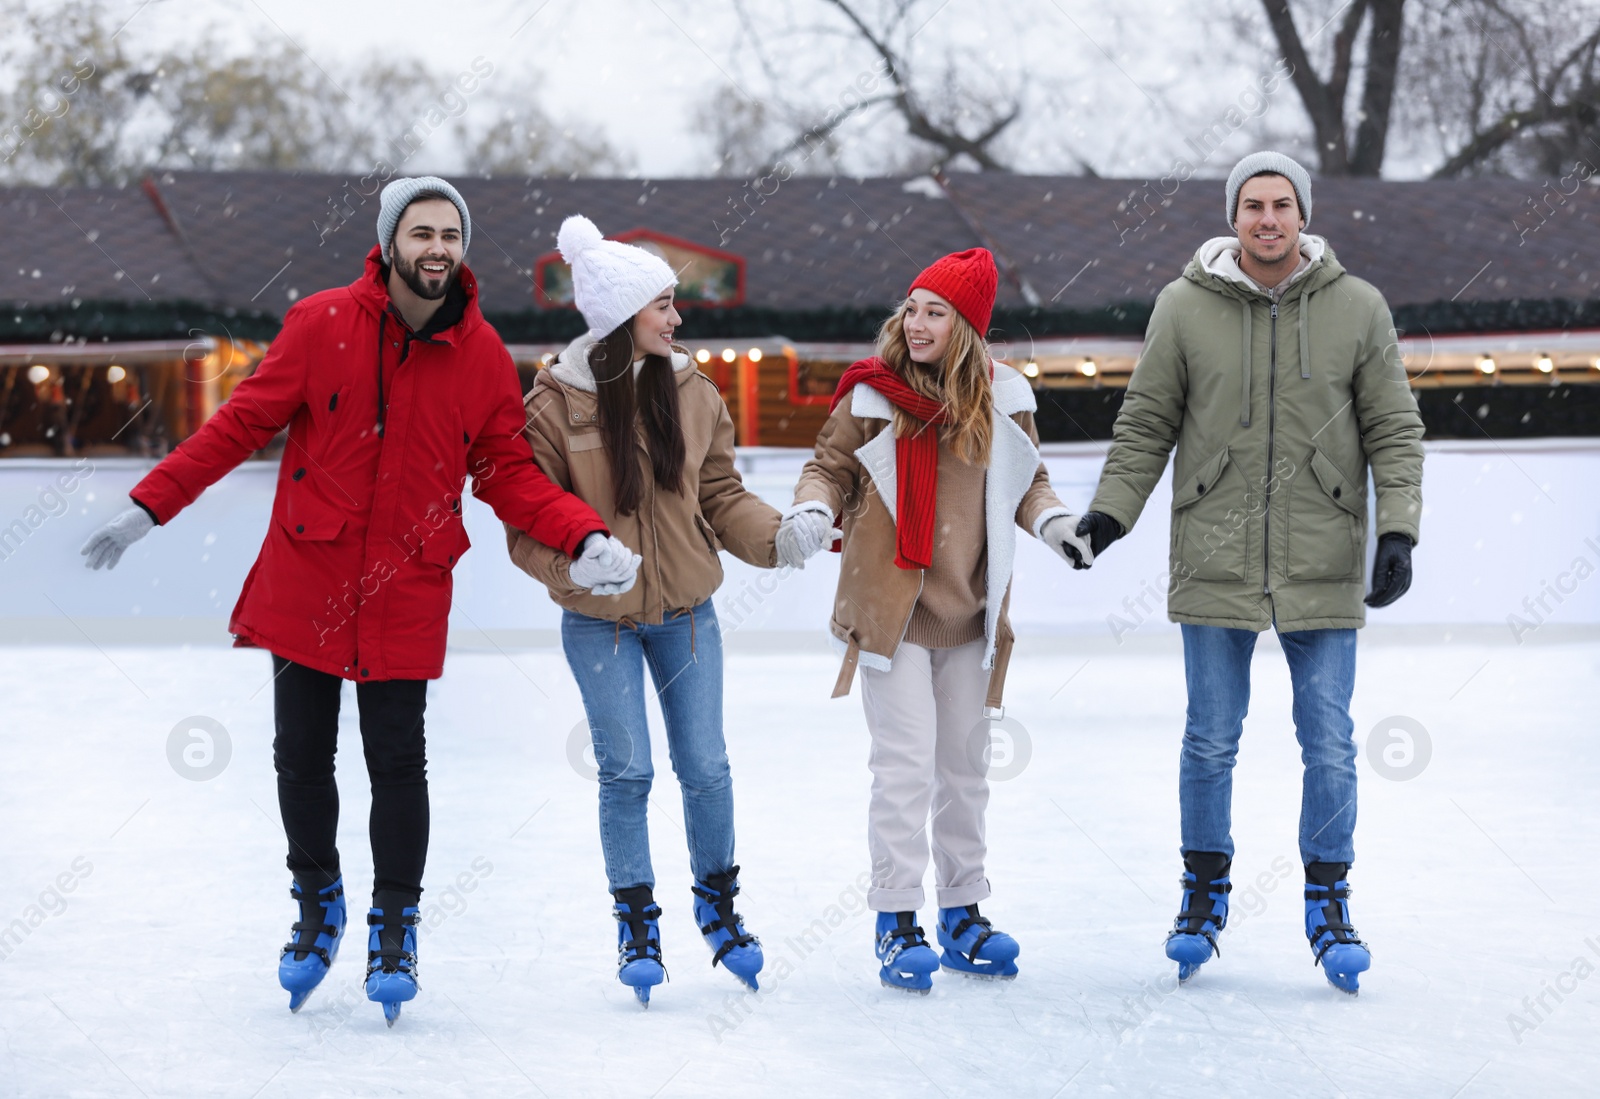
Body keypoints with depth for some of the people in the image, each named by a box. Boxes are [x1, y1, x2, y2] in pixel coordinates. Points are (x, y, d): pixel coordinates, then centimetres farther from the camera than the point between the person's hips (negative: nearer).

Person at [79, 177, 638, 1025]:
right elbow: (242, 423, -2)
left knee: (397, 764, -1)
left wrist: (585, 536, -11)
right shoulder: (322, 325, -6)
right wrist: (148, 507, -5)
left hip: (406, 596, 0)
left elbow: (507, 475, 4)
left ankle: (394, 926, 18)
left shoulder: (484, 358, -2)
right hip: (304, 584, 0)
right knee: (301, 756, 9)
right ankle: (317, 907, 31)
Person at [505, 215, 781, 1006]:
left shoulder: (691, 391, -1)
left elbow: (720, 494, 6)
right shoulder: (553, 404, -12)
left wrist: (777, 535, -12)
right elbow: (527, 524, -10)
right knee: (625, 770, -2)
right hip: (599, 621, -3)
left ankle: (718, 905, 25)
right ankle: (636, 924, 15)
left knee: (706, 766, 4)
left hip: (685, 612, 3)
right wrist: (575, 561, -29)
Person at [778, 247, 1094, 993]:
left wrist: (1053, 523, -6)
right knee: (906, 765, -9)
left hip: (969, 610, 4)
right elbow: (831, 468, 3)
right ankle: (896, 923, -2)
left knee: (965, 765, 12)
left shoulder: (1002, 400, 1)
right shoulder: (871, 394, -6)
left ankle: (962, 911, 24)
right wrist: (812, 512, -17)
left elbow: (1024, 483, 12)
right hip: (891, 606, -4)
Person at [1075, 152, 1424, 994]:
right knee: (1210, 742, 7)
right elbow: (1145, 424, 6)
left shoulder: (1357, 309, 1)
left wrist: (1398, 531, -7)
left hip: (1323, 570, 0)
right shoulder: (1185, 307, 0)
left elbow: (1394, 432, 4)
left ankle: (1328, 905, 16)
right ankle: (1204, 893, 23)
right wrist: (1110, 512, -4)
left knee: (1329, 746, 3)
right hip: (1214, 567, 0)